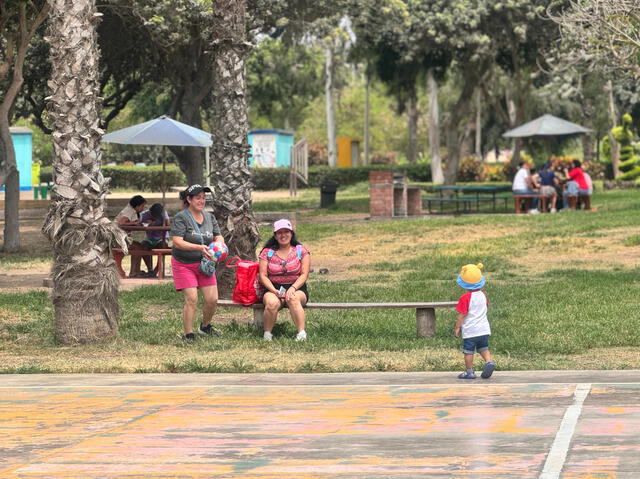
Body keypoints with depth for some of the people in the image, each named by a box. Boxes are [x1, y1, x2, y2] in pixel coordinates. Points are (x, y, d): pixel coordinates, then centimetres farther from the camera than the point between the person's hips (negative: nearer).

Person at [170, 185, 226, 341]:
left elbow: (218, 237, 12)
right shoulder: (181, 218, -12)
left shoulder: (209, 216, 7)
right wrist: (199, 248, -32)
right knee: (191, 299, -14)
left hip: (204, 264, 5)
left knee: (212, 299, 1)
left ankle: (205, 326, 27)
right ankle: (188, 334, -3)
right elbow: (177, 242, -22)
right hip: (184, 264, -5)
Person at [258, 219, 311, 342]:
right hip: (273, 288, 0)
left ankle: (301, 333, -37)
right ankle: (267, 334, -19)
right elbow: (263, 276, 1)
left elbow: (304, 275, 0)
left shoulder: (301, 251, 7)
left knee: (293, 299, -37)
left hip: (297, 288, 0)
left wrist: (293, 288, -17)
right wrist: (275, 291, -15)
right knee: (272, 303, -35)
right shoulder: (267, 252, 8)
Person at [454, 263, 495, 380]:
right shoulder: (483, 295, 2)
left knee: (468, 351, 3)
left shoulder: (465, 298, -16)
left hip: (470, 330, -6)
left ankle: (469, 372, 6)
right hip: (484, 329, 6)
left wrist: (457, 327, -6)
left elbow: (462, 315, -15)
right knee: (484, 348, 18)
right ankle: (489, 361, -5)